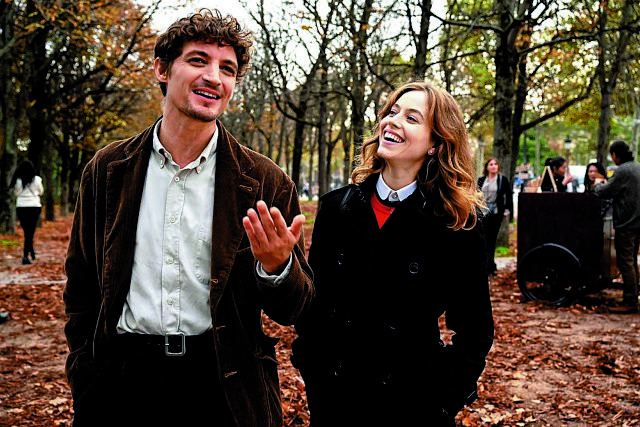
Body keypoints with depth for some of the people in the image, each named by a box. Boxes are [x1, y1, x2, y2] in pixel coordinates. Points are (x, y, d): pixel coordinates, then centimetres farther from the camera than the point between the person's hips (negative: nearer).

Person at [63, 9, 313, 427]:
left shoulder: (267, 182, -5)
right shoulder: (107, 170, 0)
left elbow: (293, 309, -3)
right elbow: (81, 286, 9)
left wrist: (277, 267, -23)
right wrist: (84, 378, 3)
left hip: (225, 390, -1)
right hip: (123, 383, 1)